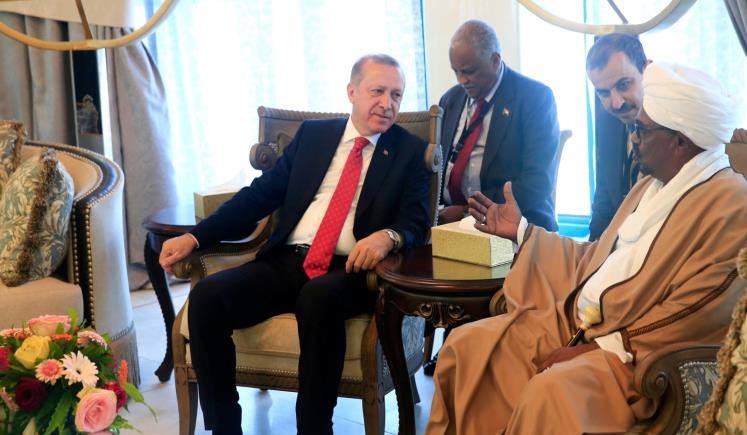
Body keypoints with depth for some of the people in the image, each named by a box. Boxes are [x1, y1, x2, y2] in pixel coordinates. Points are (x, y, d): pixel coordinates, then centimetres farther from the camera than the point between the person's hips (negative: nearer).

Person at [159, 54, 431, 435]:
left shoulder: (410, 151, 10)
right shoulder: (312, 133, 17)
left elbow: (416, 222, -1)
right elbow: (261, 194, 14)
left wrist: (388, 236, -27)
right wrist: (195, 236, 2)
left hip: (348, 271, -3)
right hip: (286, 262, 3)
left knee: (318, 298, -38)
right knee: (207, 296, -22)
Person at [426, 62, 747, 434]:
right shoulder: (652, 184, 17)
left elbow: (691, 318, -19)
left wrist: (600, 347, -18)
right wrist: (522, 231, 21)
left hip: (635, 353, -8)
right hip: (572, 322, 9)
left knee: (549, 391, -34)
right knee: (466, 344, -3)